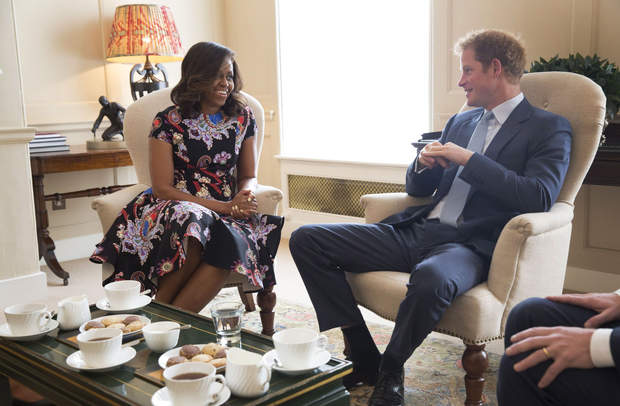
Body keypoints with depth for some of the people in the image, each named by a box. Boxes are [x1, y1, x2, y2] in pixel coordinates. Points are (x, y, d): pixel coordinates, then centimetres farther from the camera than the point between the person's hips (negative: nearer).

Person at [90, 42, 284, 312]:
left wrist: (245, 194, -10)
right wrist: (223, 206, -15)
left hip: (228, 213, 3)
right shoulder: (168, 122, -1)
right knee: (191, 221, -39)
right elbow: (162, 188, -6)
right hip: (176, 206, -2)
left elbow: (248, 176, 16)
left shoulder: (243, 118, 10)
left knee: (231, 242, -34)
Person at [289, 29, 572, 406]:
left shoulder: (550, 129, 3)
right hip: (416, 231, 7)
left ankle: (390, 369, -10)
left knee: (430, 278, -43)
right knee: (306, 240, -6)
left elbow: (539, 197, -14)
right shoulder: (460, 121, 22)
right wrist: (423, 164, 2)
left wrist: (468, 159, -13)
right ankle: (363, 357, -1)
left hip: (470, 245, -7)